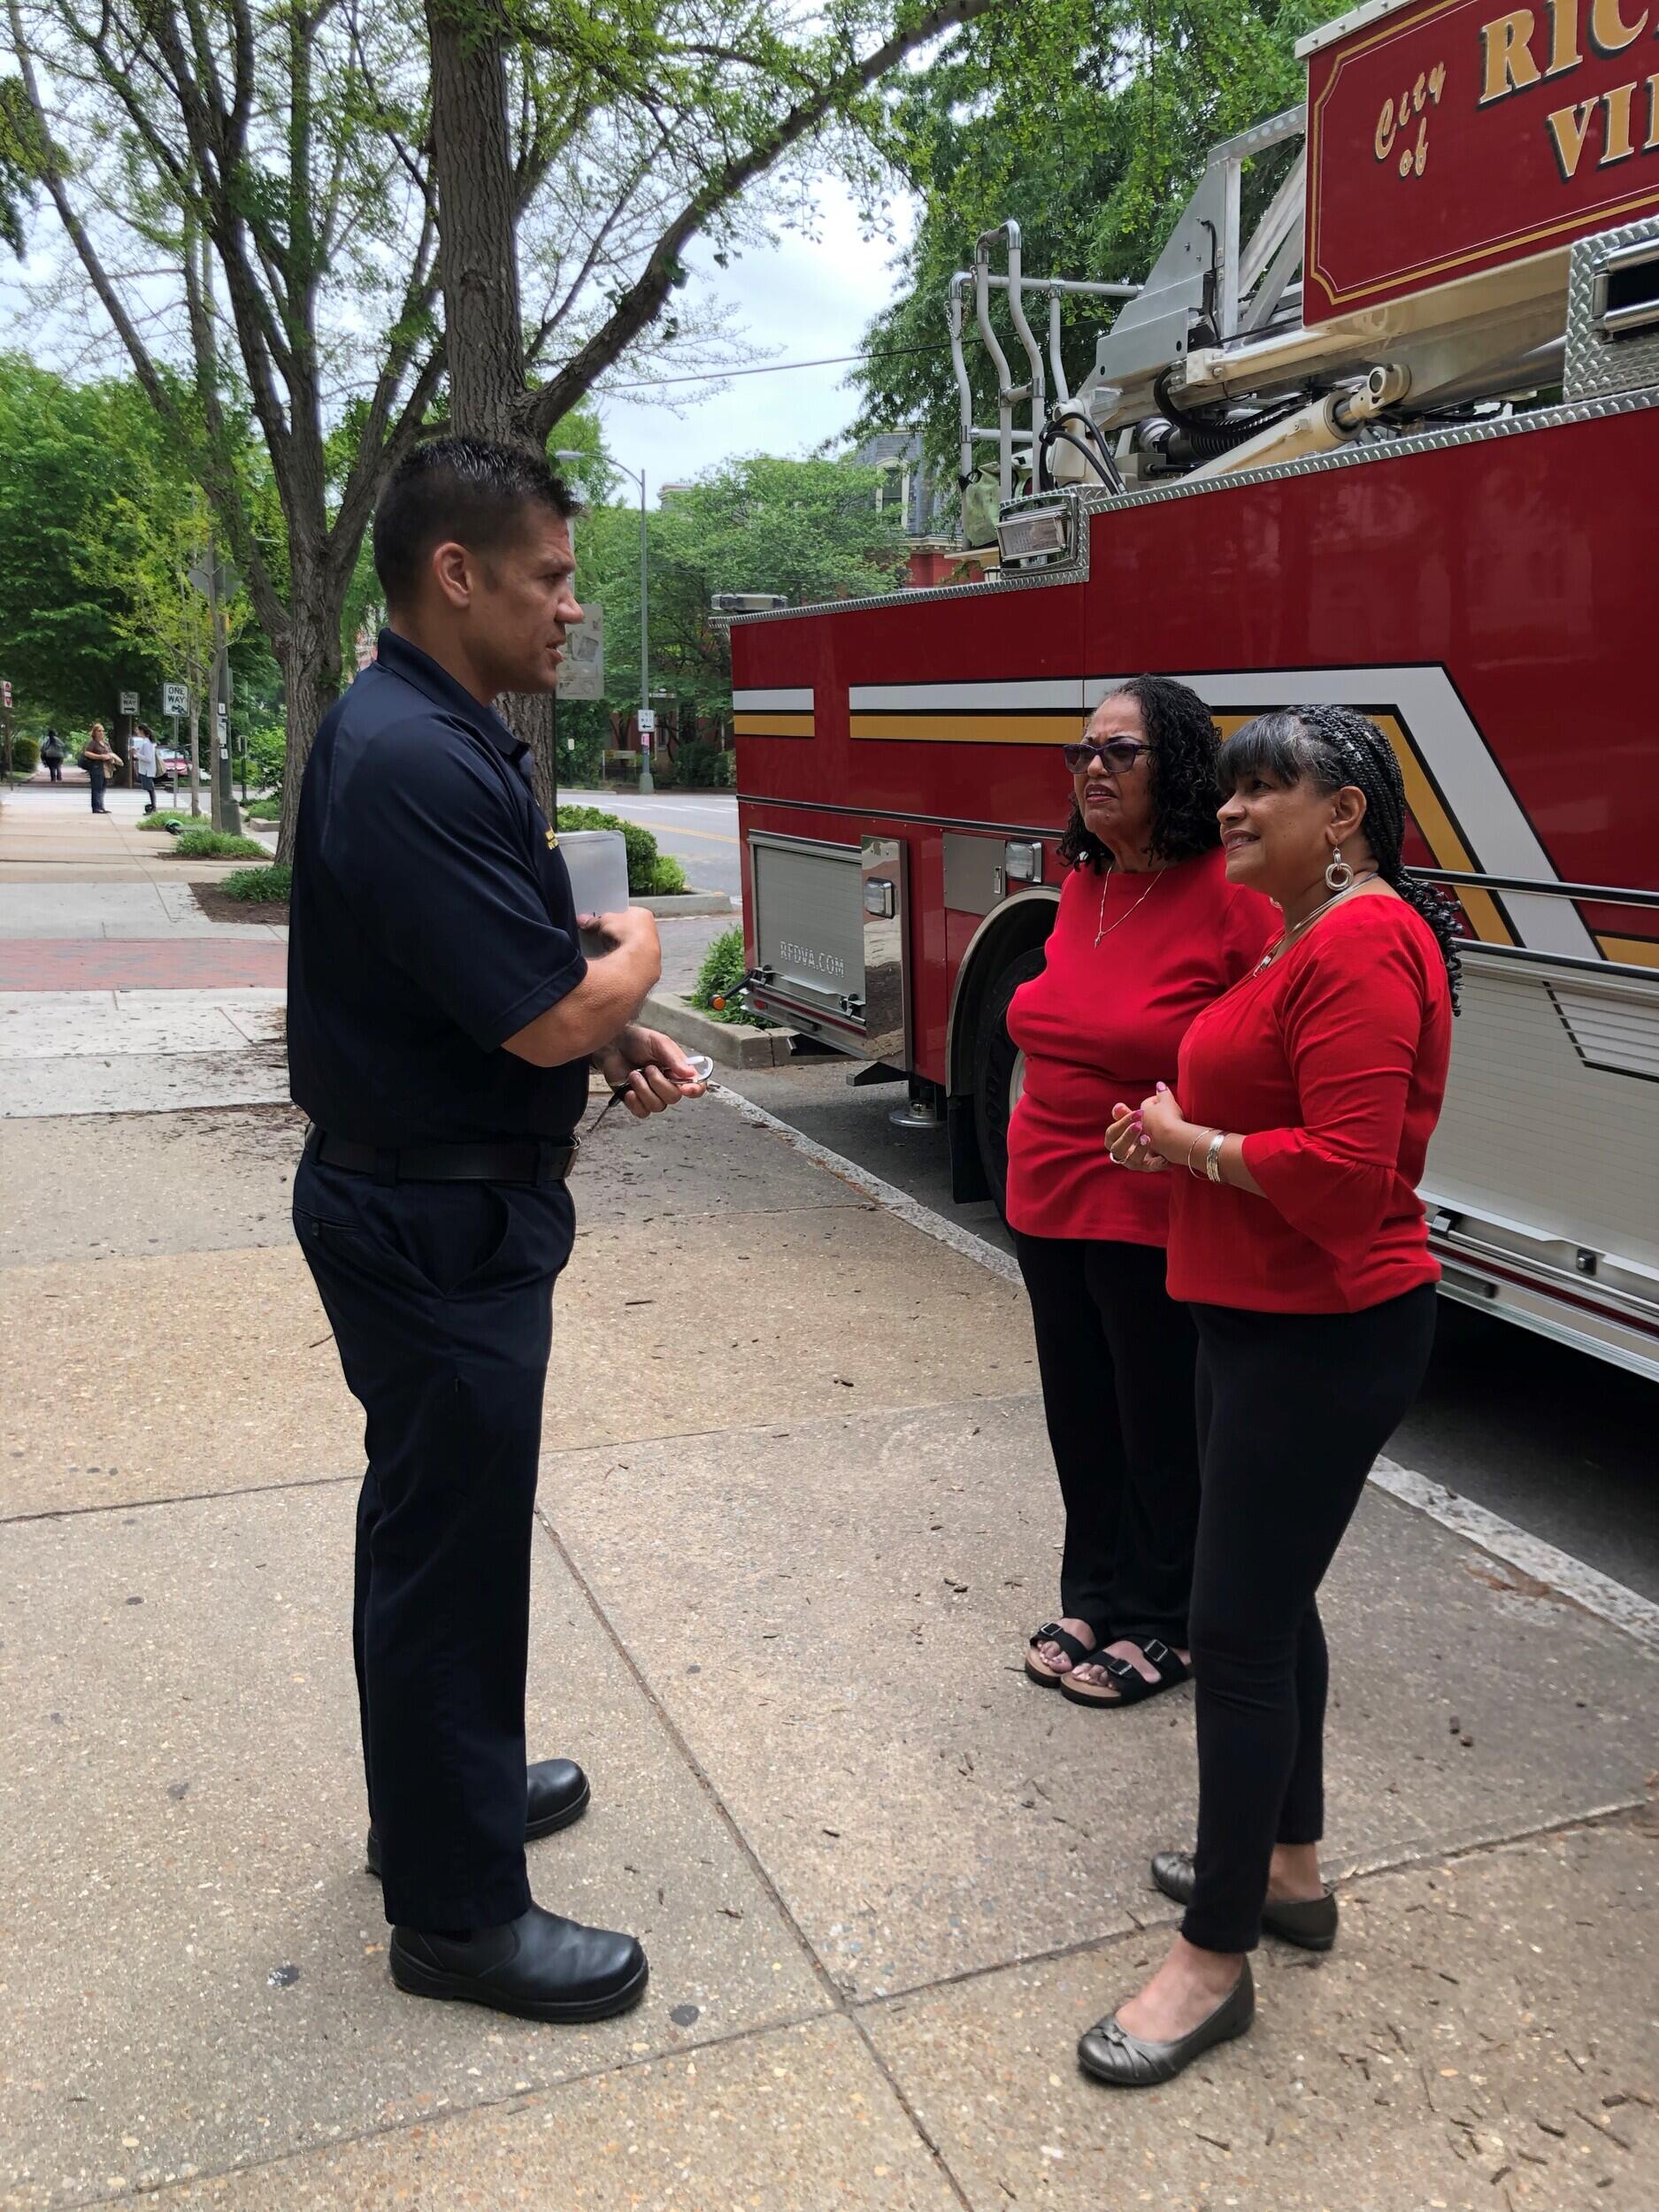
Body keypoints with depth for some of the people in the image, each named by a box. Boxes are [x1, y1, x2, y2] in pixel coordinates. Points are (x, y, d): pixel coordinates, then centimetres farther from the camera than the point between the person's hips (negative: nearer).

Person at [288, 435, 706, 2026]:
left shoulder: (447, 737, 9)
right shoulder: (410, 760, -25)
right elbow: (552, 1015, -27)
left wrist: (608, 1034, 1)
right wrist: (636, 955, -6)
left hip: (448, 1203, 10)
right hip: (433, 1220, -10)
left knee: (443, 1519, 23)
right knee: (446, 1543, 3)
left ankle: (445, 1779, 42)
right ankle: (456, 1909, 20)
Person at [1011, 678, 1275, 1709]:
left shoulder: (1231, 894, -16)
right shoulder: (1083, 888, 7)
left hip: (1156, 1223, -7)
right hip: (1051, 1203, 7)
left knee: (1162, 1426, 9)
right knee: (1081, 1417, 18)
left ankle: (1165, 1623, 28)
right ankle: (1096, 1597, 36)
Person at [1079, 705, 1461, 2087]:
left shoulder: (1362, 946, -20)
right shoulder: (1306, 937, 14)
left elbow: (1344, 1170, -28)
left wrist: (1188, 1143, -15)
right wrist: (1179, 1135, 3)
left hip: (1322, 1340, -11)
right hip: (1266, 1322, 11)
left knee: (1240, 1631, -3)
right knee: (1270, 1602, 20)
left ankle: (1216, 1959, 12)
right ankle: (1290, 1867, 37)